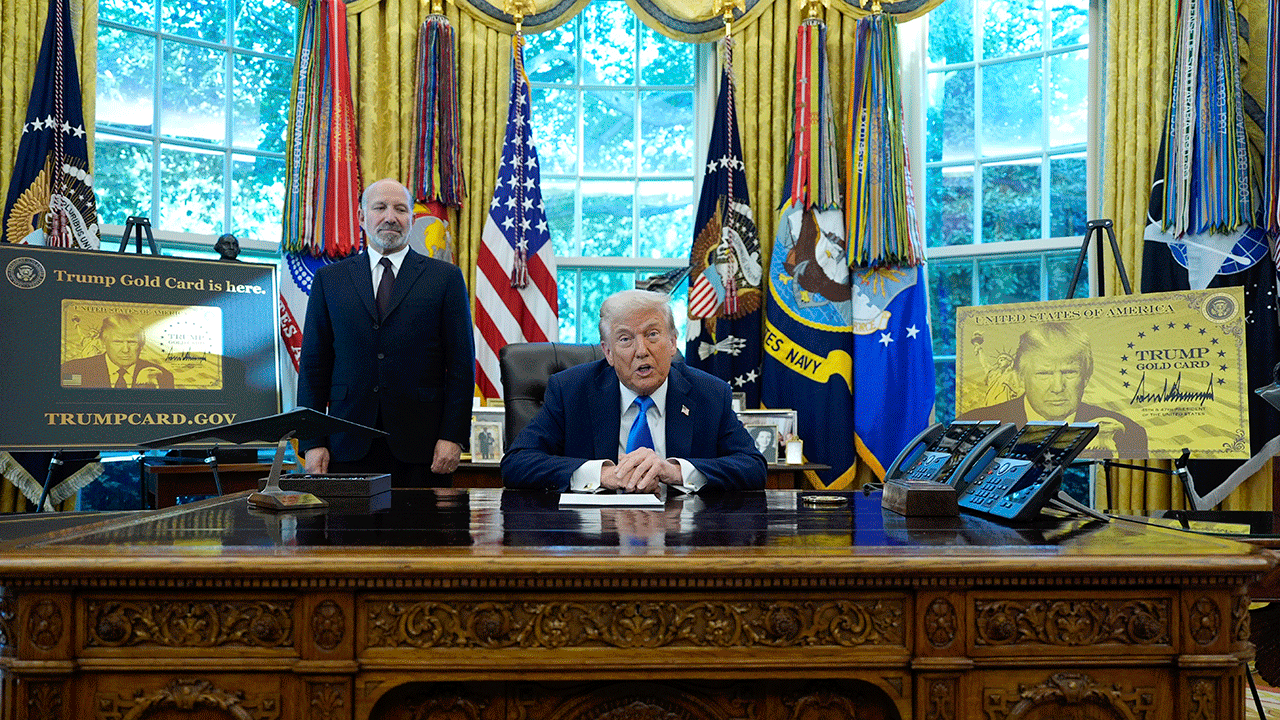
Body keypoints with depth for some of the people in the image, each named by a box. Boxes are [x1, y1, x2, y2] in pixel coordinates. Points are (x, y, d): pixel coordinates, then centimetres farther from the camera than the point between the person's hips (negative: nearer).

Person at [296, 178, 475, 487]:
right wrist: (312, 442, 1)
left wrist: (452, 437, -7)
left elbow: (462, 364, 3)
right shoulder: (329, 279, 12)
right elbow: (313, 364, 10)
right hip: (349, 446, 1)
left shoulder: (446, 278, 6)